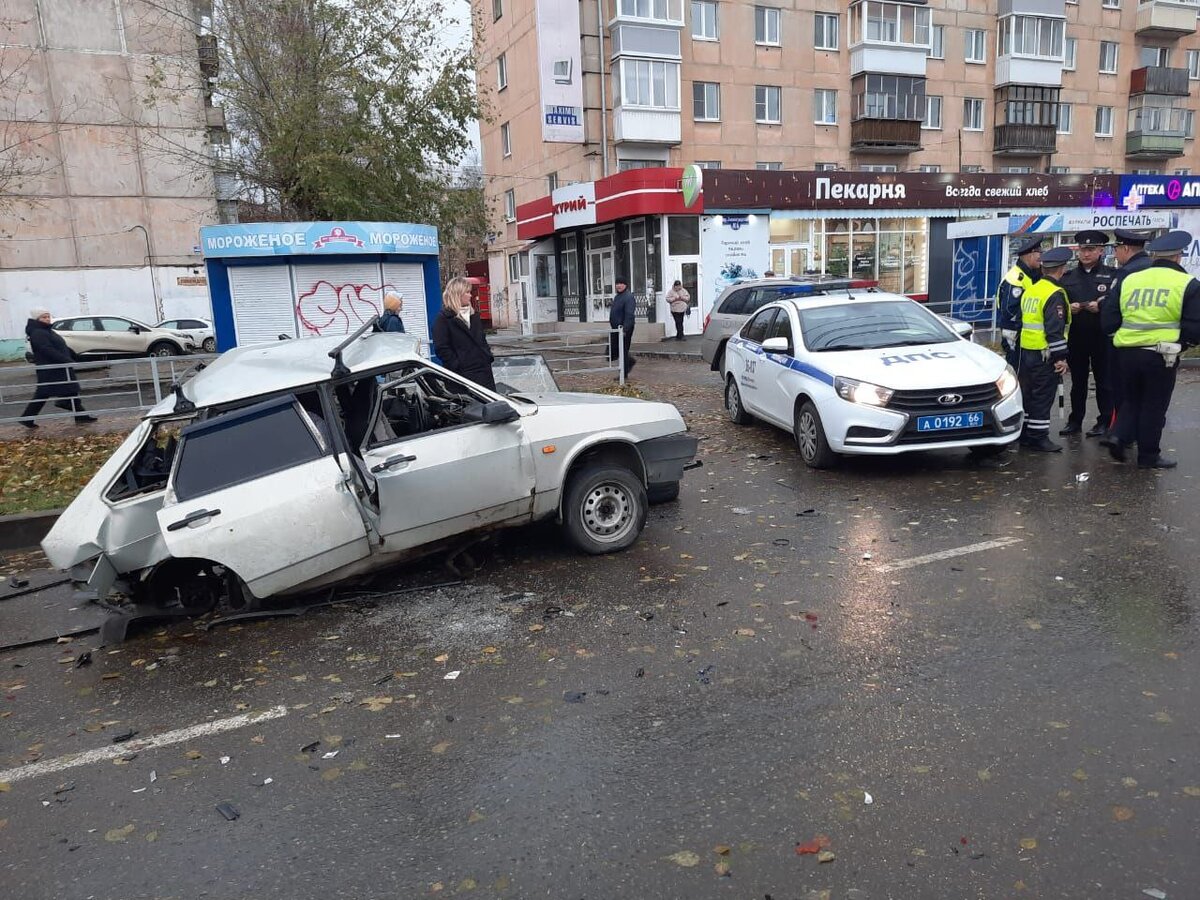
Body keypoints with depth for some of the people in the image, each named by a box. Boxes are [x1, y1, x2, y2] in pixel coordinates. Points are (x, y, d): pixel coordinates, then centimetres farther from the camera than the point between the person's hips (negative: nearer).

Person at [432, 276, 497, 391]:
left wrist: (488, 356, 11)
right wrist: (458, 366, -15)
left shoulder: (474, 315, 16)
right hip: (463, 373, -7)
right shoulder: (443, 319, -7)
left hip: (484, 369, 7)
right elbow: (441, 348, -12)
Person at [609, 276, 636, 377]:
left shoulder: (629, 297, -15)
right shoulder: (616, 297, 15)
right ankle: (630, 361, 32)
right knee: (611, 352, 11)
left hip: (624, 330, -9)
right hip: (615, 329, 9)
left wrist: (625, 329, -29)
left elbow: (629, 315, -23)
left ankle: (624, 374, 12)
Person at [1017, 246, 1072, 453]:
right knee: (1043, 397, -2)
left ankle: (1024, 433, 21)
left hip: (1027, 350, 8)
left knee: (1028, 394, 14)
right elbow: (1055, 329, -20)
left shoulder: (1030, 290, 11)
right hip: (1045, 355, -8)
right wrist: (1061, 357, -17)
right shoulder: (1055, 294, -15)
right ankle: (1038, 437, 2)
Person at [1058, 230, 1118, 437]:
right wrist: (1068, 308, -8)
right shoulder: (1068, 277, 11)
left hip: (1102, 336, -3)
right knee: (1078, 381, 10)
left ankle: (1105, 421, 11)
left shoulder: (1112, 275, 1)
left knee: (1104, 381, 3)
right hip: (1075, 336, 3)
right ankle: (1075, 420, 18)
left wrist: (1102, 307, -20)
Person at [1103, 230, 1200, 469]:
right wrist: (1180, 338, 10)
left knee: (1131, 400, 20)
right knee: (1154, 405, 7)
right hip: (1161, 355, -3)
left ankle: (1120, 437, 1)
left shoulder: (1128, 280, 7)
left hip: (1128, 352, 3)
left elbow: (1110, 318, 8)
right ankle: (1149, 456, 15)